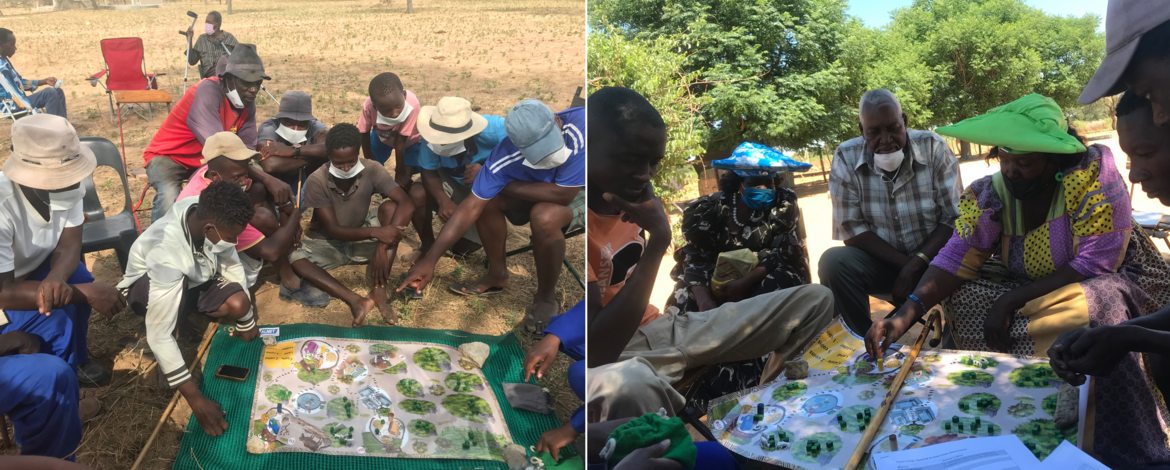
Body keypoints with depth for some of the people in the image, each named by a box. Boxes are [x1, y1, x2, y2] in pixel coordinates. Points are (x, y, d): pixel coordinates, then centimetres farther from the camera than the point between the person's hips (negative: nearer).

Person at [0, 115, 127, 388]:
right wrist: (87, 293, -38)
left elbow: (68, 245, -16)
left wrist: (56, 279, -39)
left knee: (76, 277, -18)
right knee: (56, 312, -26)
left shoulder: (62, 184, -19)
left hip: (27, 270, 6)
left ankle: (75, 360, 8)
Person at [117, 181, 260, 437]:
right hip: (146, 286, -5)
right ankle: (165, 362, -14)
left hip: (193, 280, 5)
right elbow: (158, 335, -43)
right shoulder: (167, 250, -43)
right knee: (178, 287, -39)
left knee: (238, 305, -22)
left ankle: (189, 312, 10)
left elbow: (232, 264, -10)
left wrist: (247, 321, -5)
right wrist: (195, 398, -44)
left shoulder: (208, 215, -28)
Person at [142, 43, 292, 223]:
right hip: (168, 156, -7)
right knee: (170, 201, -36)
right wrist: (267, 179, -46)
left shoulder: (247, 102, -7)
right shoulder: (207, 92, -30)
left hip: (204, 160, 7)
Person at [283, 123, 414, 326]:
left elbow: (406, 204, -29)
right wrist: (375, 231, -38)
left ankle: (379, 291, -30)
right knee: (292, 258, -30)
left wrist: (382, 246, -39)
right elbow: (333, 230, -22)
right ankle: (355, 300, -37)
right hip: (330, 245, -1)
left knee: (391, 207, -27)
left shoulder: (372, 170, -19)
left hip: (363, 239, 1)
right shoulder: (317, 181, -22)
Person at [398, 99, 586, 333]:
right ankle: (497, 275, 6)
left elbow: (563, 194, -36)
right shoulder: (506, 156, -27)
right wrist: (429, 260, -30)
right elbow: (471, 207, -25)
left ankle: (546, 298, -10)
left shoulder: (579, 124, -39)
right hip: (542, 188, 4)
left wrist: (507, 186, -23)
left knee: (544, 217, -34)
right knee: (486, 199, -16)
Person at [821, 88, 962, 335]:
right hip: (882, 260, 0)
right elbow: (851, 229, -10)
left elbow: (954, 216, -10)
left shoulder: (933, 147, -9)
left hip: (932, 256, 0)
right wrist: (904, 264, -20)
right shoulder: (846, 158, -9)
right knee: (833, 262, -28)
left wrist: (917, 264, -24)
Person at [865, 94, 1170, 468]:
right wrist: (906, 315, -31)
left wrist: (1011, 301, -27)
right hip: (1031, 289, 6)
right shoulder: (989, 194, -11)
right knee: (964, 299, -13)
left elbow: (1096, 264, -25)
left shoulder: (1093, 172, -24)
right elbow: (956, 259, -15)